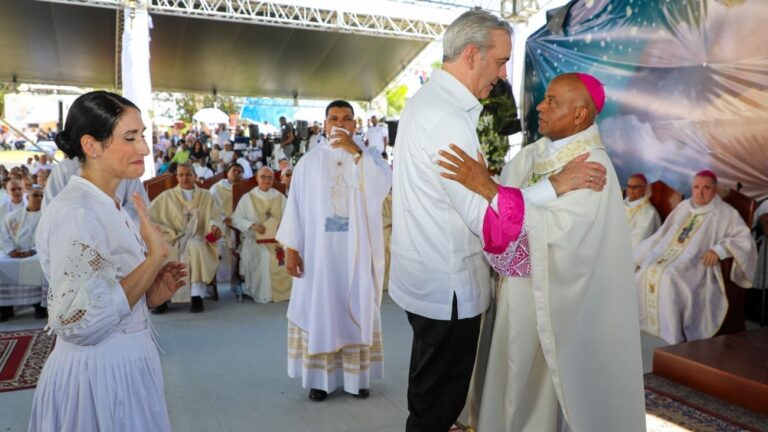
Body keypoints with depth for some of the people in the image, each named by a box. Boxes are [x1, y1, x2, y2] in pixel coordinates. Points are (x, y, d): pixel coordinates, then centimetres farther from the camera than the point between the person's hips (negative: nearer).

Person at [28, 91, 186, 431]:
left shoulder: (108, 207, 7)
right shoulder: (74, 213, -21)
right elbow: (79, 321, -27)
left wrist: (150, 293, 0)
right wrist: (155, 256, -23)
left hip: (127, 365, 9)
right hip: (96, 375, -9)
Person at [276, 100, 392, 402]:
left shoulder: (369, 158, 6)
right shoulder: (309, 162, 5)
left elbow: (383, 184, -16)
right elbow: (295, 206, 1)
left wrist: (354, 151, -19)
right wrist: (290, 247, -6)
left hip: (357, 251, 0)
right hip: (318, 250, 0)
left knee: (357, 310, 6)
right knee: (319, 310, 4)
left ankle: (357, 376, 16)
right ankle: (320, 377, 13)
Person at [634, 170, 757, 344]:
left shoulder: (725, 213, 3)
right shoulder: (683, 207, 19)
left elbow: (746, 240, -6)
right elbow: (662, 234, 21)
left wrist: (719, 249, -22)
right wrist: (641, 257, 11)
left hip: (696, 265, -5)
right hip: (665, 256, 6)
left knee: (669, 278, -33)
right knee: (644, 272, -20)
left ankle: (672, 341, -26)